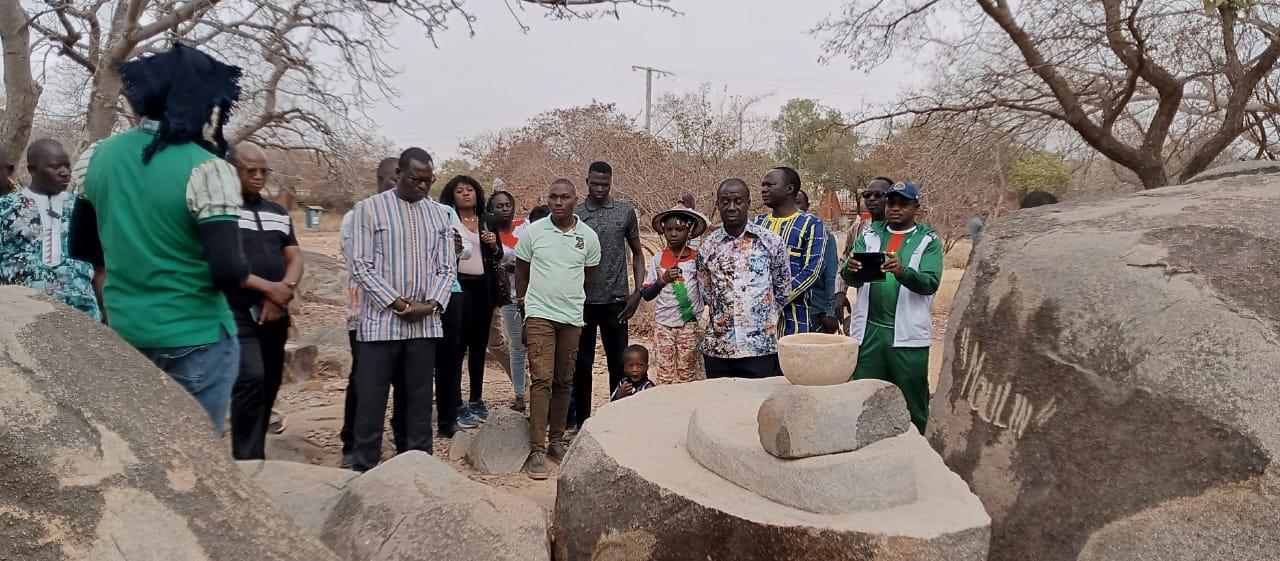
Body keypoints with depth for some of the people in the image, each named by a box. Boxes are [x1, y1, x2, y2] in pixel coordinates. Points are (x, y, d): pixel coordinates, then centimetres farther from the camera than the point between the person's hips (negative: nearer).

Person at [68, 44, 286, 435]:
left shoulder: (95, 157, 1)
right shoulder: (207, 170, -19)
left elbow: (82, 248, 13)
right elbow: (227, 271, -25)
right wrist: (270, 289, -6)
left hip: (123, 330, 7)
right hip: (193, 335, -6)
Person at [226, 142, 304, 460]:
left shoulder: (279, 213, 16)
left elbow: (295, 259, 10)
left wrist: (283, 291, -9)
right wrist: (267, 288, -16)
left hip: (275, 315, 6)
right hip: (236, 313, -6)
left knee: (269, 386, 10)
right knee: (251, 380, -19)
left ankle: (255, 456, 23)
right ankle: (247, 461, -11)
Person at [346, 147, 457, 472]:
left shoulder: (439, 215, 12)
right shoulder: (369, 208, 0)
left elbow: (447, 267, 10)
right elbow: (360, 264, -6)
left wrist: (431, 304, -8)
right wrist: (400, 304, -12)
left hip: (425, 324, 4)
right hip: (381, 322, -3)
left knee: (418, 402, 10)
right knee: (370, 402, 0)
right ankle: (363, 471, 10)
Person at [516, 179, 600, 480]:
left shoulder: (588, 236, 3)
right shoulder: (533, 231, -1)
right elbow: (521, 271, 9)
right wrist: (524, 306, 12)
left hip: (572, 317, 3)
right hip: (539, 315, -2)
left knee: (564, 382, 10)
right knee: (542, 379, -11)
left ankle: (557, 441, 22)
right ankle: (537, 450, -8)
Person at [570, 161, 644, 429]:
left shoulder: (626, 212, 3)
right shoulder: (574, 214, 2)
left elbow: (637, 253, 8)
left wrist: (637, 292, -2)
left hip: (616, 300, 0)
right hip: (582, 301, 0)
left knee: (619, 363, 5)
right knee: (582, 364, 8)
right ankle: (581, 422, 18)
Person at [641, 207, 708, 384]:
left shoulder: (697, 258, -2)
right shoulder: (658, 259, 2)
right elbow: (646, 295, 4)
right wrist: (663, 279, -9)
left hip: (689, 325, -1)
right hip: (663, 325, 1)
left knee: (687, 374, 5)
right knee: (665, 374, 3)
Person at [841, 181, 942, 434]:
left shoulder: (928, 240, 1)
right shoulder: (869, 236, 9)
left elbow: (931, 282, -13)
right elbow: (850, 278, -1)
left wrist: (903, 272, -32)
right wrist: (850, 269, -25)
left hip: (908, 333, -3)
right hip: (868, 330, 3)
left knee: (912, 403, 7)